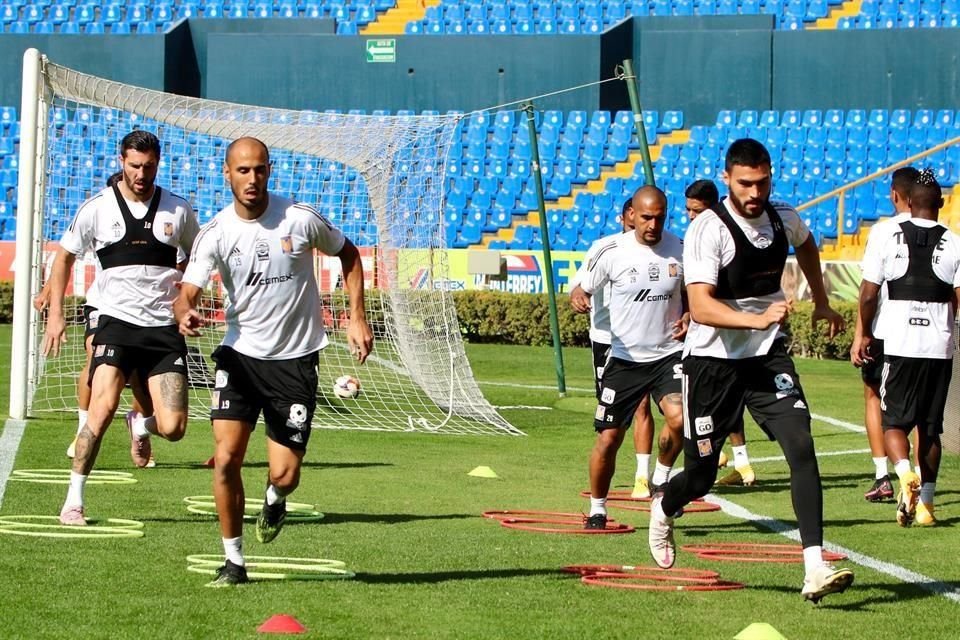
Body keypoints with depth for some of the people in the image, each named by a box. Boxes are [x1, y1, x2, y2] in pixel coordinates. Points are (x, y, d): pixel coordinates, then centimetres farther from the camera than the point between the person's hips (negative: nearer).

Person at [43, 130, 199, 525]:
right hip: (117, 322, -2)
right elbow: (65, 256, 14)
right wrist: (55, 313, 7)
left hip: (164, 328, 2)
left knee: (173, 428, -6)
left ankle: (142, 426, 33)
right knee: (103, 407, -21)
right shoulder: (97, 209, 2)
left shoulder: (178, 211, 5)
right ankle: (74, 499, -7)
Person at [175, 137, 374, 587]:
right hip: (239, 353, 1)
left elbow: (348, 254, 9)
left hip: (295, 360, -1)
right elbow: (188, 292, -14)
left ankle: (274, 499, 34)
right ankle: (233, 561, 4)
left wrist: (357, 317, 2)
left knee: (284, 475, -5)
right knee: (226, 458, -13)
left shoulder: (301, 220, -9)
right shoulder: (215, 233, -8)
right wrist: (185, 313, -38)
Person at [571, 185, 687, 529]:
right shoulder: (611, 252, -7)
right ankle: (597, 510, 22)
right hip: (624, 357, 0)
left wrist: (688, 317, -6)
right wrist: (578, 297, -20)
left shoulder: (680, 250, -2)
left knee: (679, 418, -24)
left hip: (669, 354, 0)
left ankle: (661, 479, 4)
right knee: (609, 437, 1)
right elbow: (583, 290, 3)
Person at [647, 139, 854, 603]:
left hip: (768, 356, 4)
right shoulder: (708, 230, -20)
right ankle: (663, 509, 44)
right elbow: (701, 307, -31)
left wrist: (820, 301, 34)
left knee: (801, 447, -17)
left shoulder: (784, 219, -1)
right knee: (700, 475, 6)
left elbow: (806, 245, 26)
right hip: (713, 361, -4)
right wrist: (757, 319, -44)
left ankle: (815, 569, -21)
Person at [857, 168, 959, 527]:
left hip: (899, 343, -2)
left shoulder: (886, 234, -2)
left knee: (894, 420, 6)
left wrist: (866, 334, 11)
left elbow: (868, 295, -3)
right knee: (930, 427, 12)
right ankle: (925, 504, 14)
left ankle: (904, 472, -22)